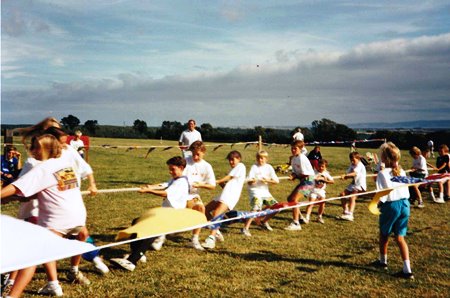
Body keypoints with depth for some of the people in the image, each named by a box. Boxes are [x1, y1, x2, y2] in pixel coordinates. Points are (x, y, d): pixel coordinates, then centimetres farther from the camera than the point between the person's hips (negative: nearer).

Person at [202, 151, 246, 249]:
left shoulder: (240, 166, 4)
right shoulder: (233, 170, 30)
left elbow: (229, 177, -4)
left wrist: (217, 181, 2)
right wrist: (221, 183, 1)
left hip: (231, 195, -10)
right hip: (225, 194, 10)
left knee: (216, 213, -25)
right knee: (206, 210, 9)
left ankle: (211, 239, -31)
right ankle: (216, 232, 14)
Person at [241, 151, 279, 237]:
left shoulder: (269, 167, 2)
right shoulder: (254, 167, -7)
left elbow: (277, 181, -3)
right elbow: (249, 182, -16)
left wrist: (267, 180, -17)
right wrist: (252, 181, -39)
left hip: (265, 191, 5)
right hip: (255, 191, -5)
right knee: (256, 208, -27)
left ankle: (263, 222, 25)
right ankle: (245, 228, -24)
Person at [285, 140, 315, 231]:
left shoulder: (302, 158, -18)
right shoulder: (293, 159, 8)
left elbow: (305, 174, -17)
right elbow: (295, 172, 10)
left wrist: (295, 176, -9)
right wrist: (292, 176, -11)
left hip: (308, 180, -10)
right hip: (302, 181, 10)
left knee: (294, 199, -19)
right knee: (290, 198, 14)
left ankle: (296, 224, -16)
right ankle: (300, 217, 28)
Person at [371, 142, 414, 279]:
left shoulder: (382, 173, -16)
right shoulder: (402, 172, 3)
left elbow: (382, 195, -17)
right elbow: (406, 191, 8)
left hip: (391, 206, -5)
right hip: (405, 204, 5)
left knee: (384, 234, 17)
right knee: (400, 237, 8)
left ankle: (383, 261, 36)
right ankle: (407, 270, 2)